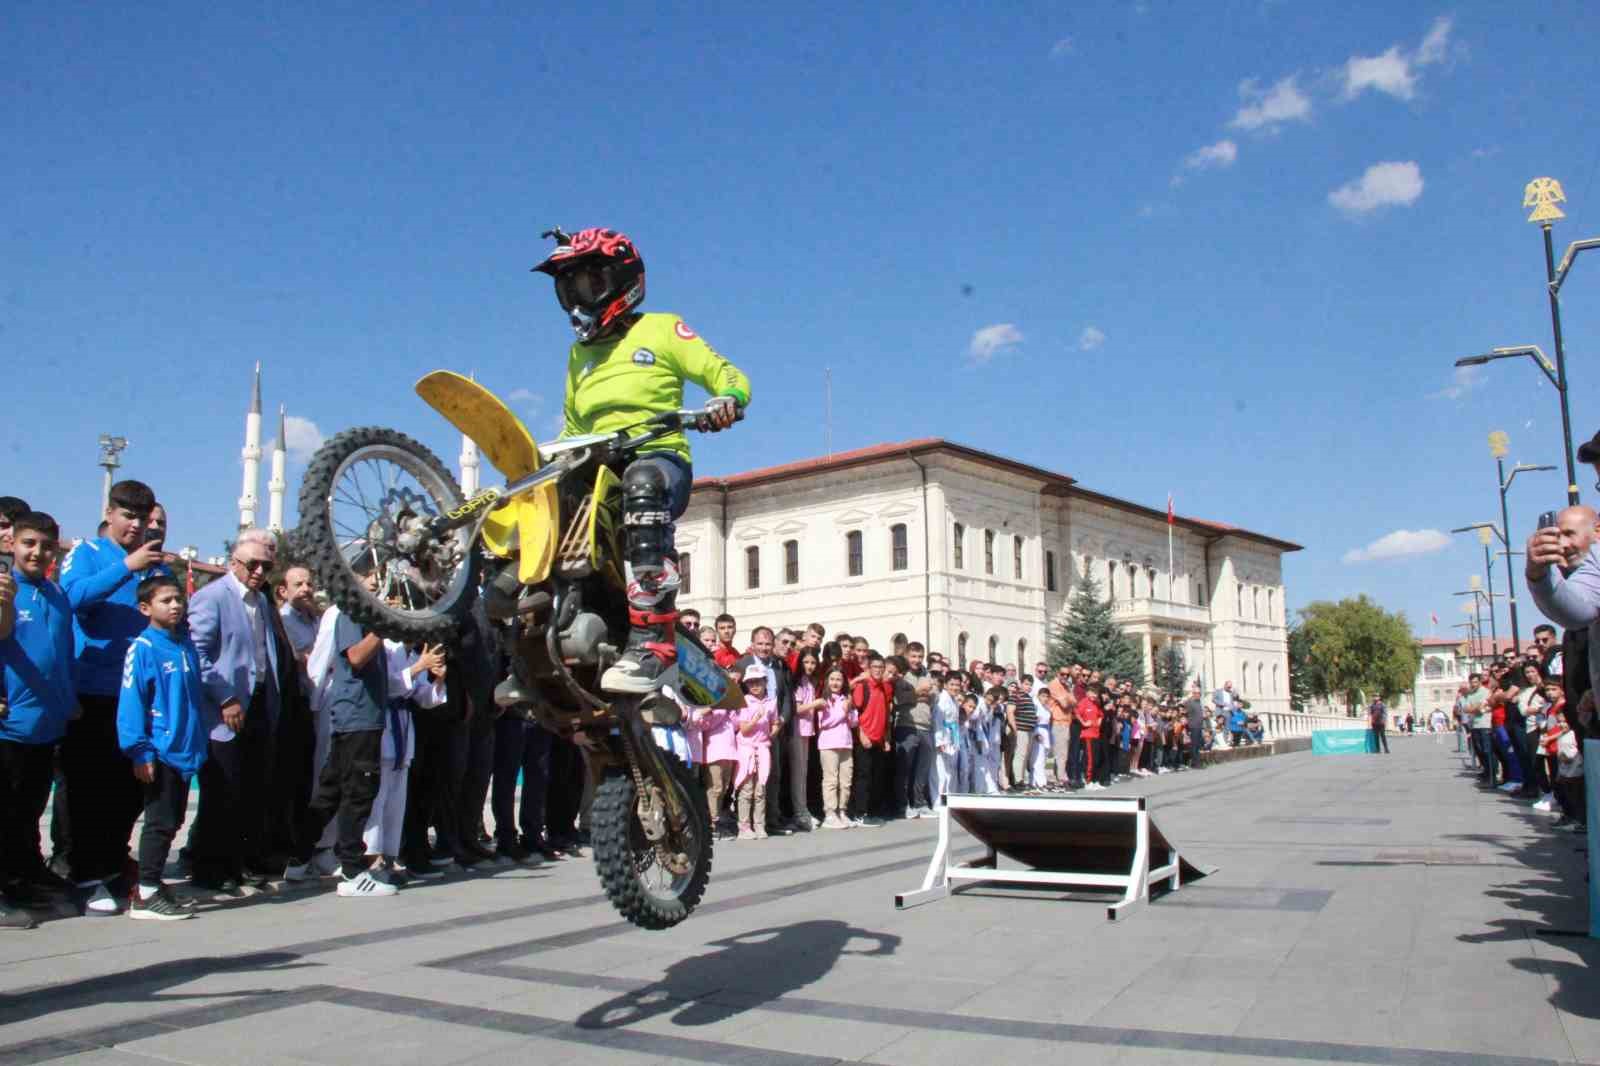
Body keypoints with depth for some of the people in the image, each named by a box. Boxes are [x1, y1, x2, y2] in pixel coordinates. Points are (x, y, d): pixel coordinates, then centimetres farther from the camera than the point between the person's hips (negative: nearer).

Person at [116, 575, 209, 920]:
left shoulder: (187, 645, 8)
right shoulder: (143, 648, -12)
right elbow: (131, 702, -15)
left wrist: (200, 739, 14)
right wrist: (139, 752, -18)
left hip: (186, 750, 7)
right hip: (161, 752, -7)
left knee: (171, 821, 15)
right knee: (161, 822, -2)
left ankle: (154, 883, 27)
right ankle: (145, 895, 7)